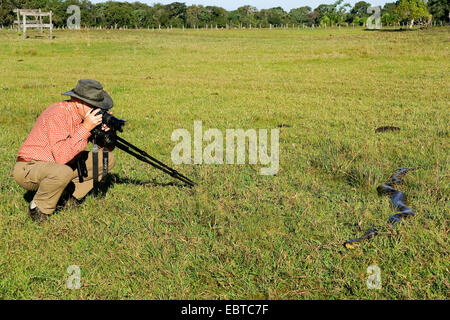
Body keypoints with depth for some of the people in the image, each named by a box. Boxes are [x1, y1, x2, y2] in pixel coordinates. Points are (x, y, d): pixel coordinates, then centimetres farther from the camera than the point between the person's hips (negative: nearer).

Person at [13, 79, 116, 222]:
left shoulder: (84, 114, -3)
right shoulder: (58, 114, -27)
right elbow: (61, 157, -37)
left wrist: (105, 132, -19)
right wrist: (86, 128, -36)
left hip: (58, 164, 8)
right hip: (28, 168, -8)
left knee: (107, 158, -1)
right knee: (62, 172, -41)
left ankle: (74, 194, 6)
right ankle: (38, 208, -14)